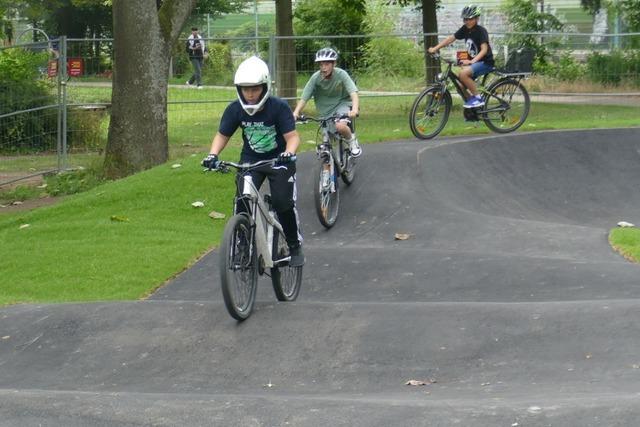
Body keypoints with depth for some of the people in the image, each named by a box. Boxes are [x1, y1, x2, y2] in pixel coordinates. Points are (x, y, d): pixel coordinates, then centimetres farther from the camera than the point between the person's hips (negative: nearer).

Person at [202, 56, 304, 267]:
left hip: (278, 160, -3)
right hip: (250, 161, 3)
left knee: (283, 202, -17)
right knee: (242, 203, -16)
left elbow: (292, 135, -23)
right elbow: (222, 135, -3)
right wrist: (212, 155, -21)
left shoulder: (279, 107, -20)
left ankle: (295, 247, 4)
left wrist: (288, 153, -44)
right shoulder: (235, 109, -12)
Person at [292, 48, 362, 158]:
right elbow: (304, 98, -18)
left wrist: (355, 109, -49)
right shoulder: (316, 78, -15)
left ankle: (352, 141, -2)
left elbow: (353, 93, -30)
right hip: (326, 109, 3)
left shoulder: (341, 74, -20)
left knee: (340, 126, -32)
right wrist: (296, 113, -35)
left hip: (342, 104, -3)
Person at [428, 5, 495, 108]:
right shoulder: (465, 29, 3)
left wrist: (472, 61, -42)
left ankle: (477, 98, -18)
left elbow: (484, 49, -27)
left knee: (463, 73, -31)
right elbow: (451, 39, 5)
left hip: (485, 62, -8)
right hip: (473, 62, 8)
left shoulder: (481, 31, -16)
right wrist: (435, 48, -5)